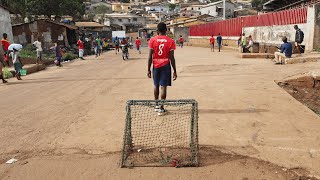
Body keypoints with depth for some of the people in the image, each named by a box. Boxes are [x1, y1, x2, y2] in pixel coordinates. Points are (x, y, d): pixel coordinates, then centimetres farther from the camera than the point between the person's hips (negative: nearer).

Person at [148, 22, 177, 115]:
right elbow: (172, 58, -7)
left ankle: (156, 105, 26)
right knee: (163, 86, 1)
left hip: (156, 66, 2)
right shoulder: (170, 41, -6)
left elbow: (150, 56, -4)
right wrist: (175, 71, 0)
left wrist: (148, 69, 3)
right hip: (166, 66, -2)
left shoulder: (152, 40, -3)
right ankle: (161, 108, 2)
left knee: (156, 85, 17)